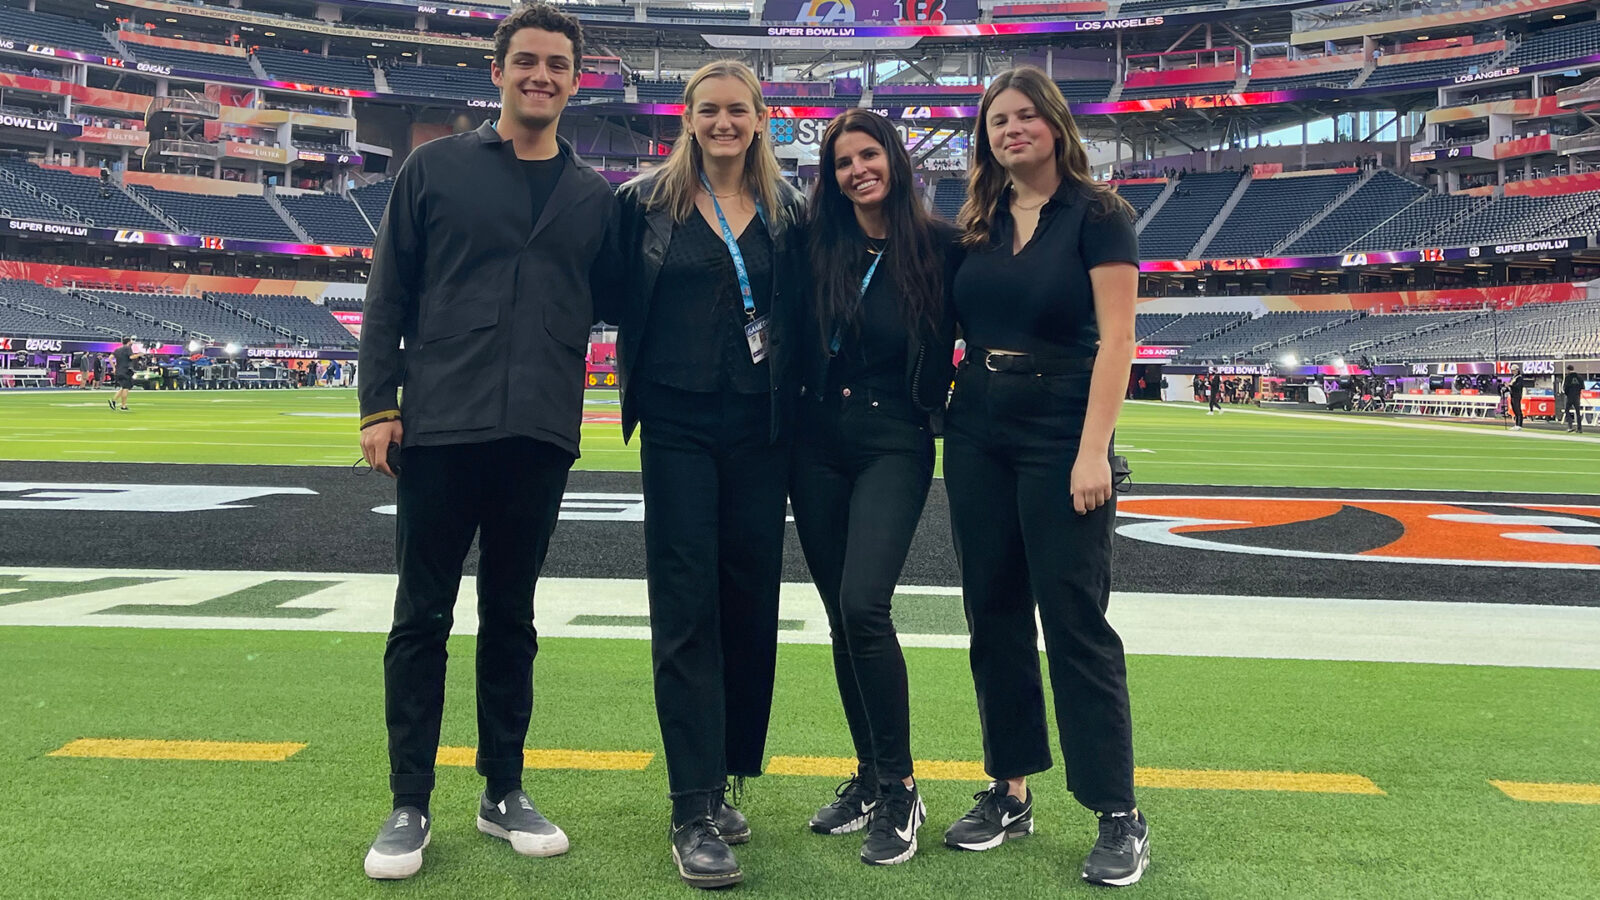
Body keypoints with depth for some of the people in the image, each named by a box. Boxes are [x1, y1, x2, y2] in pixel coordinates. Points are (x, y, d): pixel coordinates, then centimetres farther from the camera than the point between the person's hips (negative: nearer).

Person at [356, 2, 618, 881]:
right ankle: (410, 806, 17)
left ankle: (504, 793, 23)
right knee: (421, 618, 4)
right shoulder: (436, 167, 5)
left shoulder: (594, 196, 11)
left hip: (539, 437, 2)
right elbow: (388, 293, 3)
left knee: (510, 619, 11)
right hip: (439, 429, -1)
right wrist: (377, 404, -3)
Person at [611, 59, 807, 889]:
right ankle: (693, 814, -1)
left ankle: (723, 780, 24)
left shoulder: (786, 212, 8)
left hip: (760, 429, 3)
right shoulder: (646, 201, 2)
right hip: (679, 425, -3)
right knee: (686, 610, -5)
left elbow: (801, 318, 10)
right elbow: (613, 298, 6)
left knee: (750, 603, 7)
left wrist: (795, 401, 1)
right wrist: (636, 377, -1)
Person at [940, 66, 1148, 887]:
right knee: (993, 614, 8)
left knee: (1074, 619, -5)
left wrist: (1094, 449, -19)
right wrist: (943, 404, 2)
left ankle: (1120, 817, 7)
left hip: (1061, 433, -5)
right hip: (977, 433, 6)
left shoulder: (1096, 214, -4)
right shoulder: (977, 224, 11)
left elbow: (1115, 338, -12)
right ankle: (1010, 791, 21)